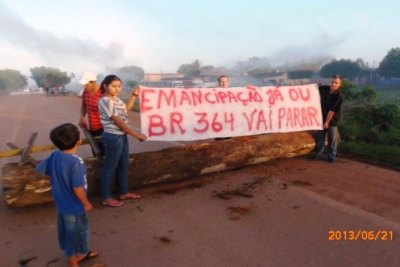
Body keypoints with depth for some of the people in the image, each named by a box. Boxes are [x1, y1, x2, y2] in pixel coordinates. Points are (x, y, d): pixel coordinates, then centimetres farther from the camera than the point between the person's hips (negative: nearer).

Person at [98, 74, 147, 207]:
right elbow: (118, 122, -22)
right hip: (113, 137, -10)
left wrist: (134, 95, 20)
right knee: (110, 167, 3)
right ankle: (106, 198, 17)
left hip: (122, 136, 10)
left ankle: (124, 192, 33)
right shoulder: (106, 101, -20)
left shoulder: (115, 99, 8)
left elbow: (126, 108, 27)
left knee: (124, 165, 18)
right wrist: (137, 134, -19)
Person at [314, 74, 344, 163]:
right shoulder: (325, 89, -5)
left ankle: (332, 156, 13)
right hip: (322, 117, 5)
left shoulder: (339, 96, -20)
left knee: (332, 138, 3)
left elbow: (332, 110, -20)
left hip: (332, 120, -5)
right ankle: (319, 154, 20)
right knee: (320, 136, 9)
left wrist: (327, 122, -20)